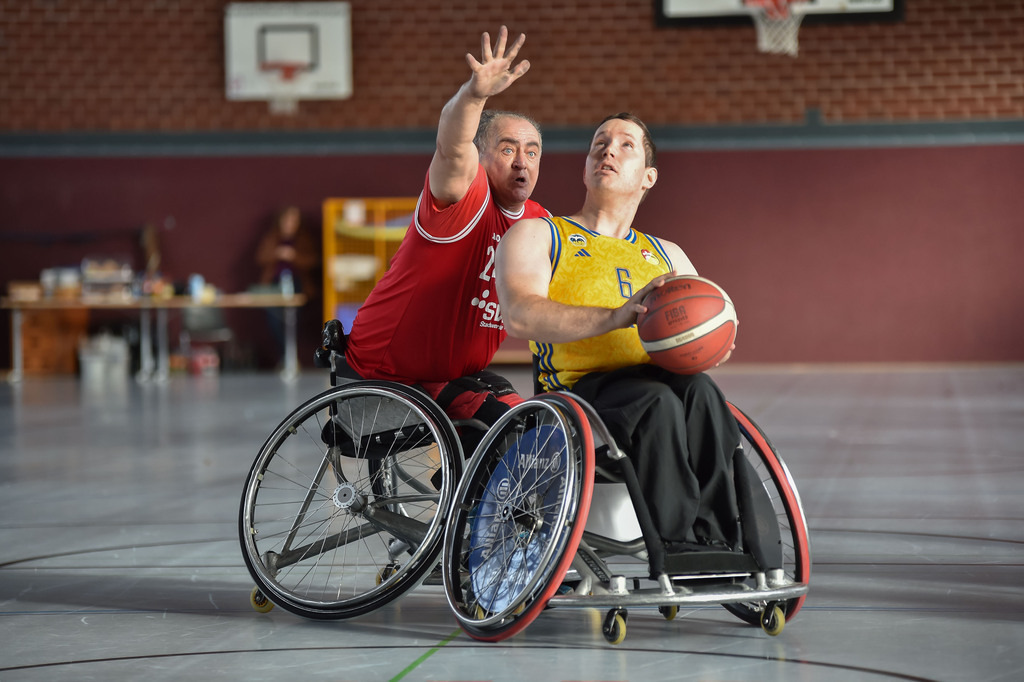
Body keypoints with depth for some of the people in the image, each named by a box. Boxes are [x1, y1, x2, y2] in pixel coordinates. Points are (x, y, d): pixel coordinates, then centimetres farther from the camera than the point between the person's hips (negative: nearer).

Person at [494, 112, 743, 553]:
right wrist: (614, 317, -23)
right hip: (579, 389, -3)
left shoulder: (666, 255, 31)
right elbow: (519, 317, -7)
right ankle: (676, 549, -41)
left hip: (664, 381, 4)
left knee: (699, 391, -32)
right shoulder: (534, 235, 15)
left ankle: (718, 544, -38)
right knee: (657, 401, -36)